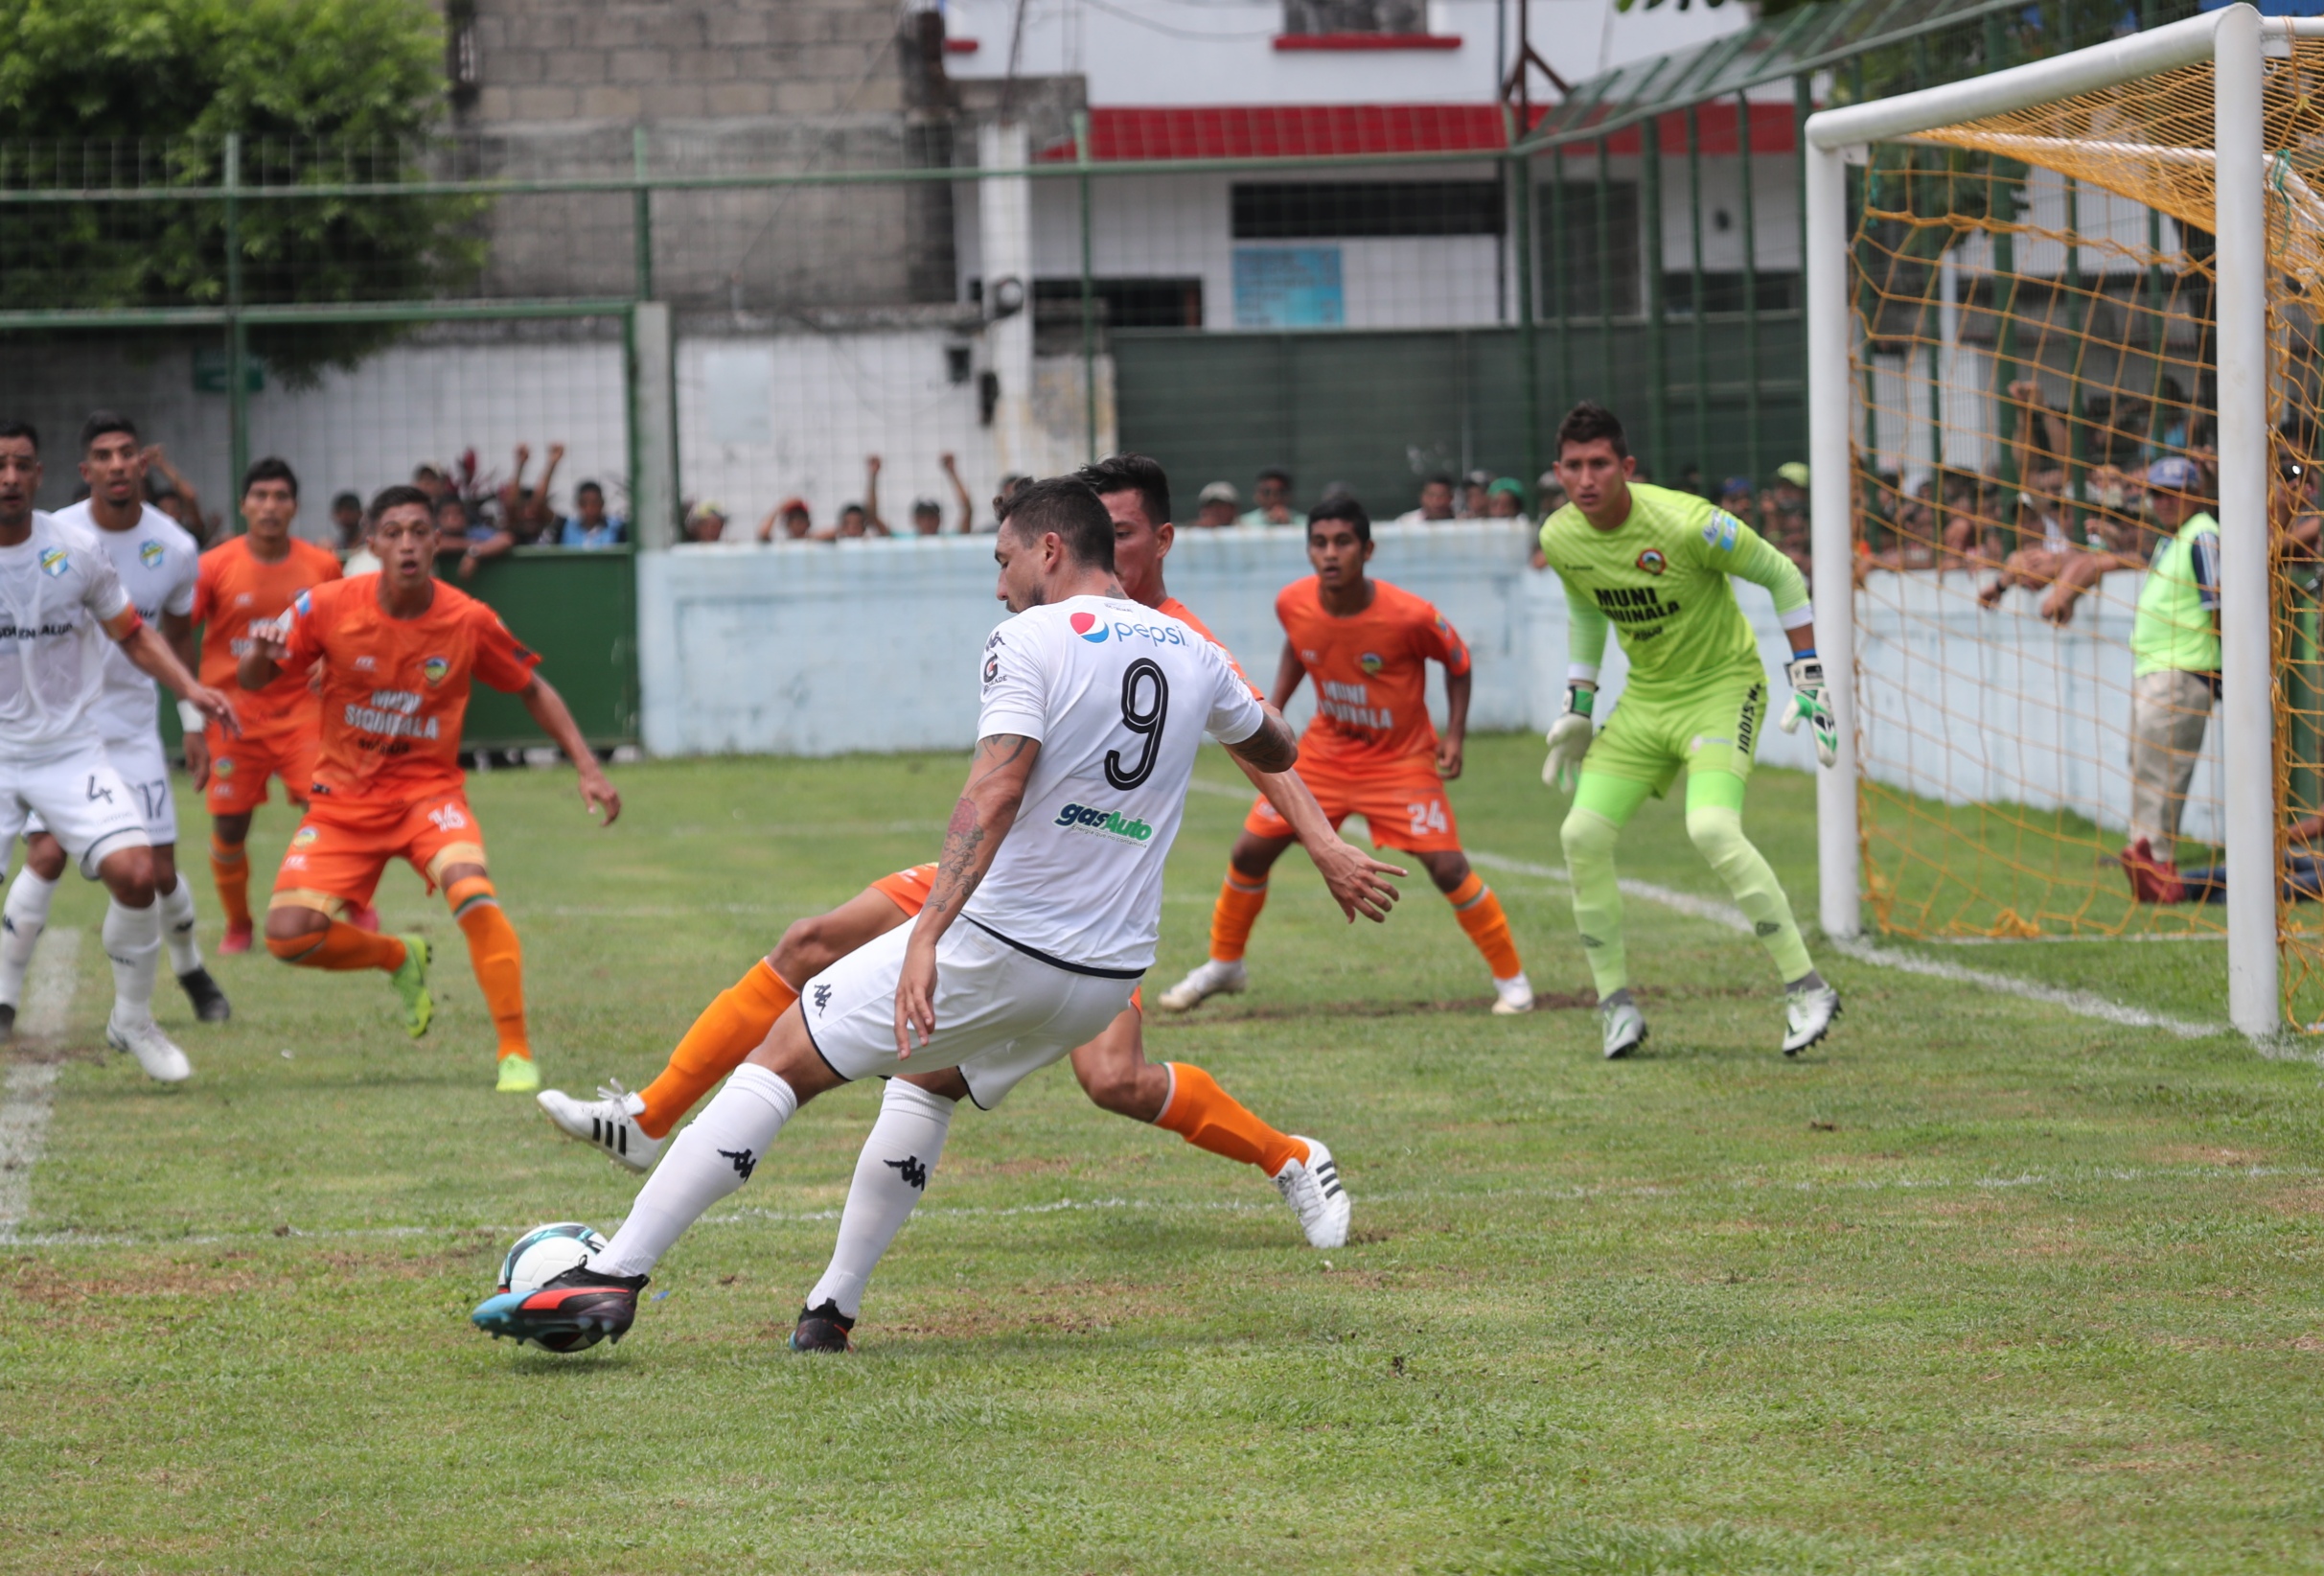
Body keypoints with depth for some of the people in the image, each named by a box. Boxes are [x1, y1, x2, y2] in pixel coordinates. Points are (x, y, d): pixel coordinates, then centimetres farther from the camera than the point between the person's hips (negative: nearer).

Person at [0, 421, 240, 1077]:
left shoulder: (75, 549, -2)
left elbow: (133, 634, 9)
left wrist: (189, 686, -6)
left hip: (70, 749, 1)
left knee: (134, 871, -17)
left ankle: (132, 1021, 5)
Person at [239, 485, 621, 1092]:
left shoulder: (469, 621, -11)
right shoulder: (330, 606, -12)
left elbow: (531, 689, 6)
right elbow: (253, 680, -1)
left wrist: (586, 766, -2)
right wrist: (261, 652, -26)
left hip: (428, 789, -1)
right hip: (345, 798, 1)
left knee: (472, 893, -31)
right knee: (290, 935, -13)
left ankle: (517, 1053, -20)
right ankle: (400, 958, 19)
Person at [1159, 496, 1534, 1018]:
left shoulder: (1408, 616, -27)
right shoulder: (1293, 604, -15)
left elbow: (1457, 661, -7)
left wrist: (1455, 734, -15)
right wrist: (1273, 711, 2)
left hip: (1401, 759, -4)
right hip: (1324, 751, 4)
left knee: (1448, 866, -15)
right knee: (1250, 851, 1)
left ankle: (1511, 978, 4)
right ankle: (1223, 966, 25)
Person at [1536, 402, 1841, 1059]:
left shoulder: (1683, 523, -24)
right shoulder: (1560, 538, -6)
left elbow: (1781, 576, -12)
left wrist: (1807, 680, -12)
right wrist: (1576, 705, 11)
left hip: (1723, 686, -6)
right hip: (1646, 697, 6)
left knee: (1711, 828, -28)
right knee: (1583, 834, -7)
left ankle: (1806, 990, -18)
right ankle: (1617, 1005, 7)